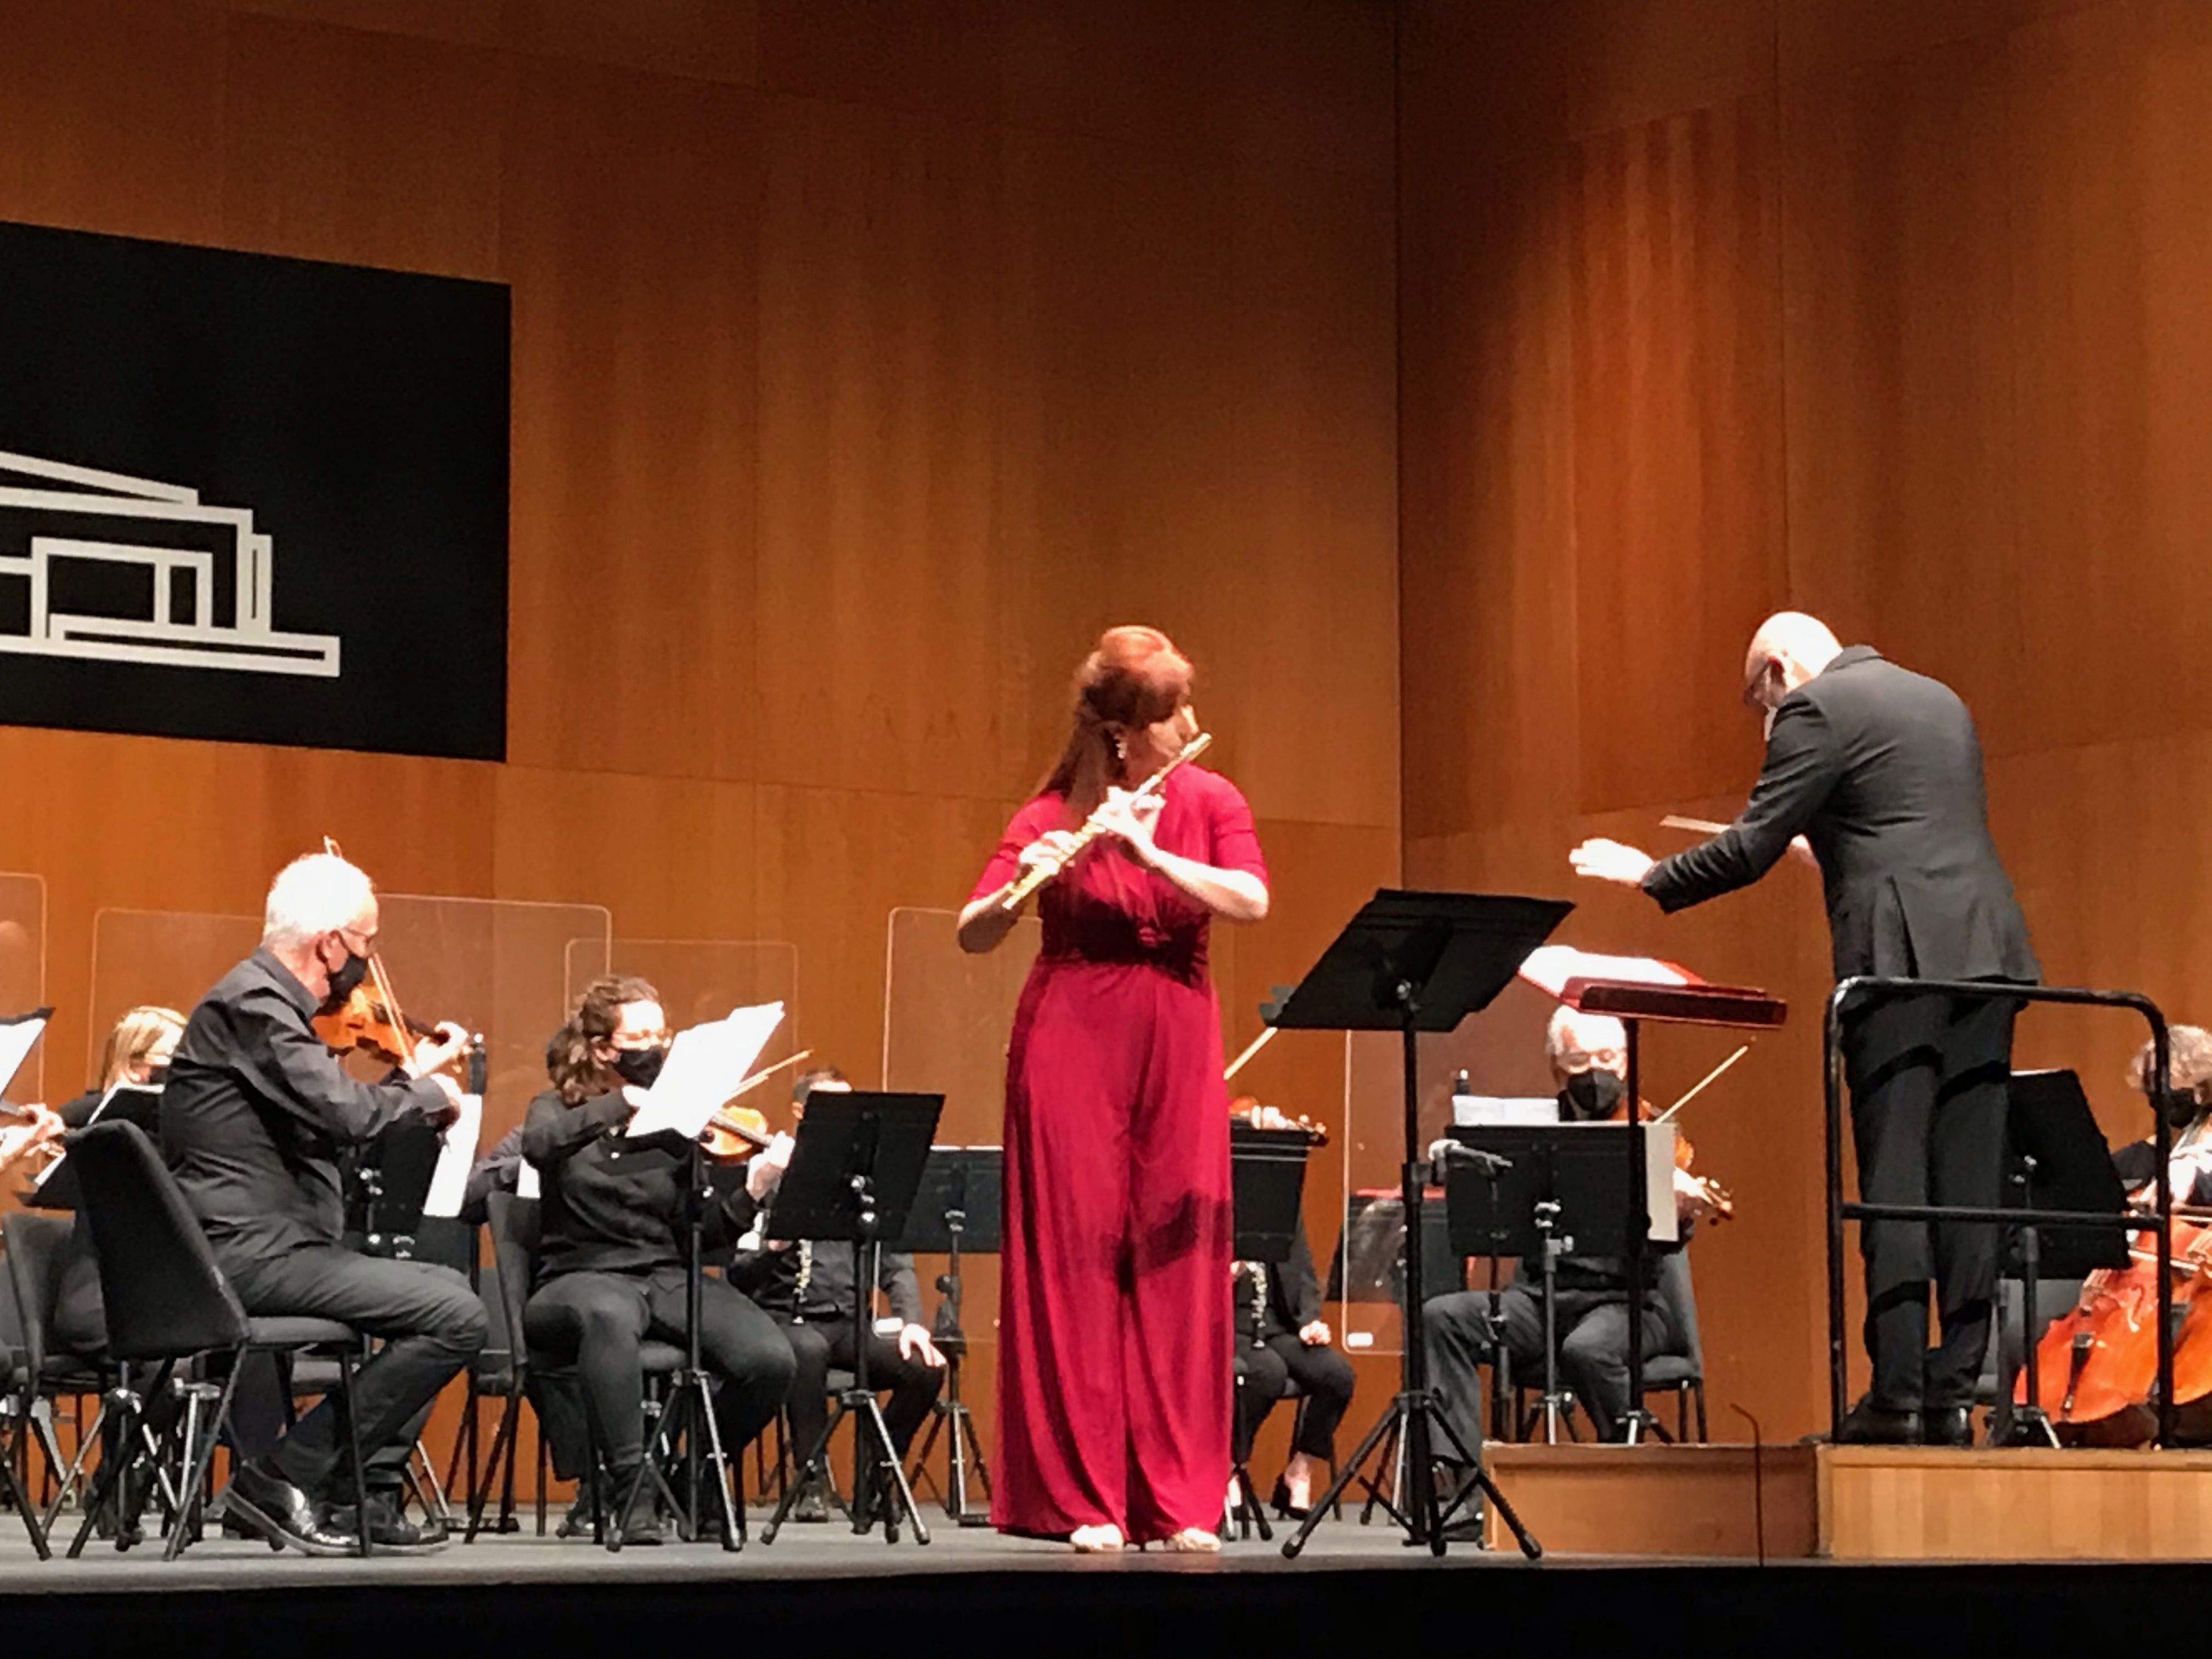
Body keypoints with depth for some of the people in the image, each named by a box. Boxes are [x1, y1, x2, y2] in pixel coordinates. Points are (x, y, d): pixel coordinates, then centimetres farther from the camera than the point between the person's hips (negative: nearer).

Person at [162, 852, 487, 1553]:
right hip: (248, 1252, -11)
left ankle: (367, 1494, 15)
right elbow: (343, 1112, -27)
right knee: (456, 1317, -19)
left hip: (265, 1245, 11)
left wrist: (414, 1075, 17)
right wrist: (429, 1094, -9)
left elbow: (328, 1121, 23)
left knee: (446, 1290, 23)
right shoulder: (251, 1004, -15)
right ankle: (287, 1476, -12)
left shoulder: (269, 1002, 17)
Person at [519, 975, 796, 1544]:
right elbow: (539, 1146, -18)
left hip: (668, 1278, 3)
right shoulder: (559, 1109, 8)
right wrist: (624, 1103, -23)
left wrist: (751, 1197, -12)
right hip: (581, 1278, -3)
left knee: (770, 1360, -23)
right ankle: (631, 1488, -32)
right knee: (610, 1316, -42)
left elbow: (697, 1236, 6)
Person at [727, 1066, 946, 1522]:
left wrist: (911, 1321, -5)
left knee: (926, 1368, -21)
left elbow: (895, 1265, 12)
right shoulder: (769, 1174, 3)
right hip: (785, 1317, -4)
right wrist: (773, 1247, -24)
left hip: (848, 1322, 4)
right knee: (809, 1350, -38)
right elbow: (738, 1275, -4)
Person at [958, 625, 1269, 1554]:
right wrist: (1022, 884, -29)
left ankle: (1181, 1500, 4)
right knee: (1077, 1252, -4)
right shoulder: (1054, 815, -3)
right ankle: (1082, 1499, 0)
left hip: (1178, 1043, 3)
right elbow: (971, 935, -9)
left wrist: (1149, 853, -22)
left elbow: (1252, 901, -12)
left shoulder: (1210, 803, 5)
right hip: (1072, 1041, -3)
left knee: (1178, 1258, 0)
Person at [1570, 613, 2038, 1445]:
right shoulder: (1941, 701, 23)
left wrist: (1649, 876, 8)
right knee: (1967, 1182, 5)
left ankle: (1897, 1393, -9)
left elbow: (1752, 847, -5)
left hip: (1902, 961, -7)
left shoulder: (1815, 710, -1)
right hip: (1987, 949, 7)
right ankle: (1956, 1391, 3)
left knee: (1893, 1184, -6)